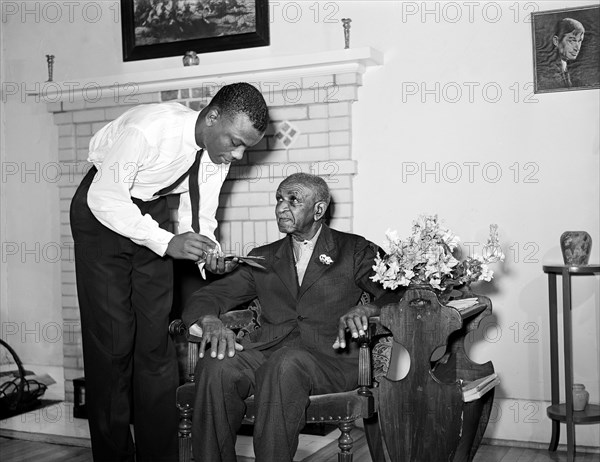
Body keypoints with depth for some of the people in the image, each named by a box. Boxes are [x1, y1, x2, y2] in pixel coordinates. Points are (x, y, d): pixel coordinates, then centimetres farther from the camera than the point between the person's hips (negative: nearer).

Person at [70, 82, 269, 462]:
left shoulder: (220, 150, -14)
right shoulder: (147, 129, -34)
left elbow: (200, 212, -4)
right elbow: (104, 198, -27)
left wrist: (209, 250, -26)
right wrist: (167, 242, -36)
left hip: (154, 212, 5)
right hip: (103, 212, -5)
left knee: (156, 337, 2)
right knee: (111, 338, -7)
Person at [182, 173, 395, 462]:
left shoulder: (354, 251, 12)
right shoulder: (263, 258, 22)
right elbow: (208, 296, 14)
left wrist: (364, 310, -24)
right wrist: (210, 321, -12)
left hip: (329, 358, -3)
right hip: (268, 352, 3)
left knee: (286, 364, -36)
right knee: (216, 364, -28)